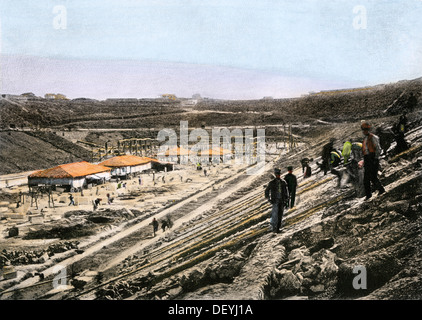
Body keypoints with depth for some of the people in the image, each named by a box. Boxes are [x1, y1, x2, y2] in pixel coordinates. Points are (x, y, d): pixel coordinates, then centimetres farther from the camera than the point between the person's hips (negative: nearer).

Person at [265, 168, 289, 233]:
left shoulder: (283, 182, 7)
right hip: (275, 201, -4)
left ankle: (278, 227, 12)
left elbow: (286, 192, 13)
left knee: (280, 214, 4)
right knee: (275, 214, -12)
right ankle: (273, 227, -5)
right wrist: (268, 199, -4)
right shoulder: (272, 182, -3)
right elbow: (267, 190, 5)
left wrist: (286, 200, 5)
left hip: (281, 201, 4)